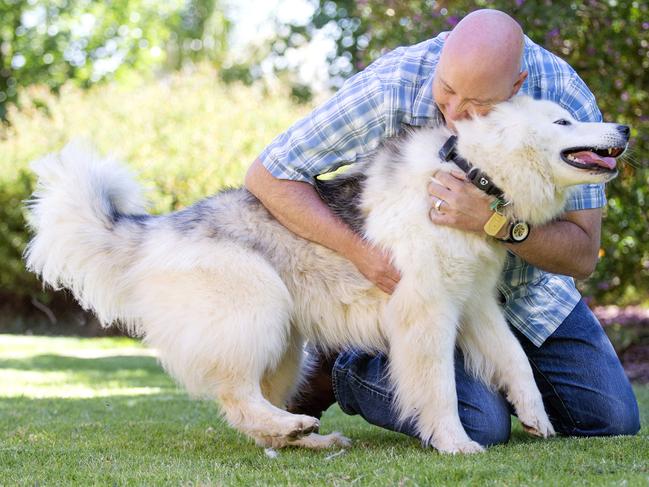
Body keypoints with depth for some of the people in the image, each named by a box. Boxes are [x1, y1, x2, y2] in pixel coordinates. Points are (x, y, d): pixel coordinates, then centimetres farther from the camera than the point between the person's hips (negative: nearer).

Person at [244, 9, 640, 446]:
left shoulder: (566, 96, -25)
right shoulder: (391, 88, -31)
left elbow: (583, 256, -23)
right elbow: (267, 176, -24)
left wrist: (492, 220, -41)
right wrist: (361, 251, -35)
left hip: (526, 278, 4)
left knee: (613, 420, 0)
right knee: (480, 426, -22)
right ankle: (343, 374, 4)